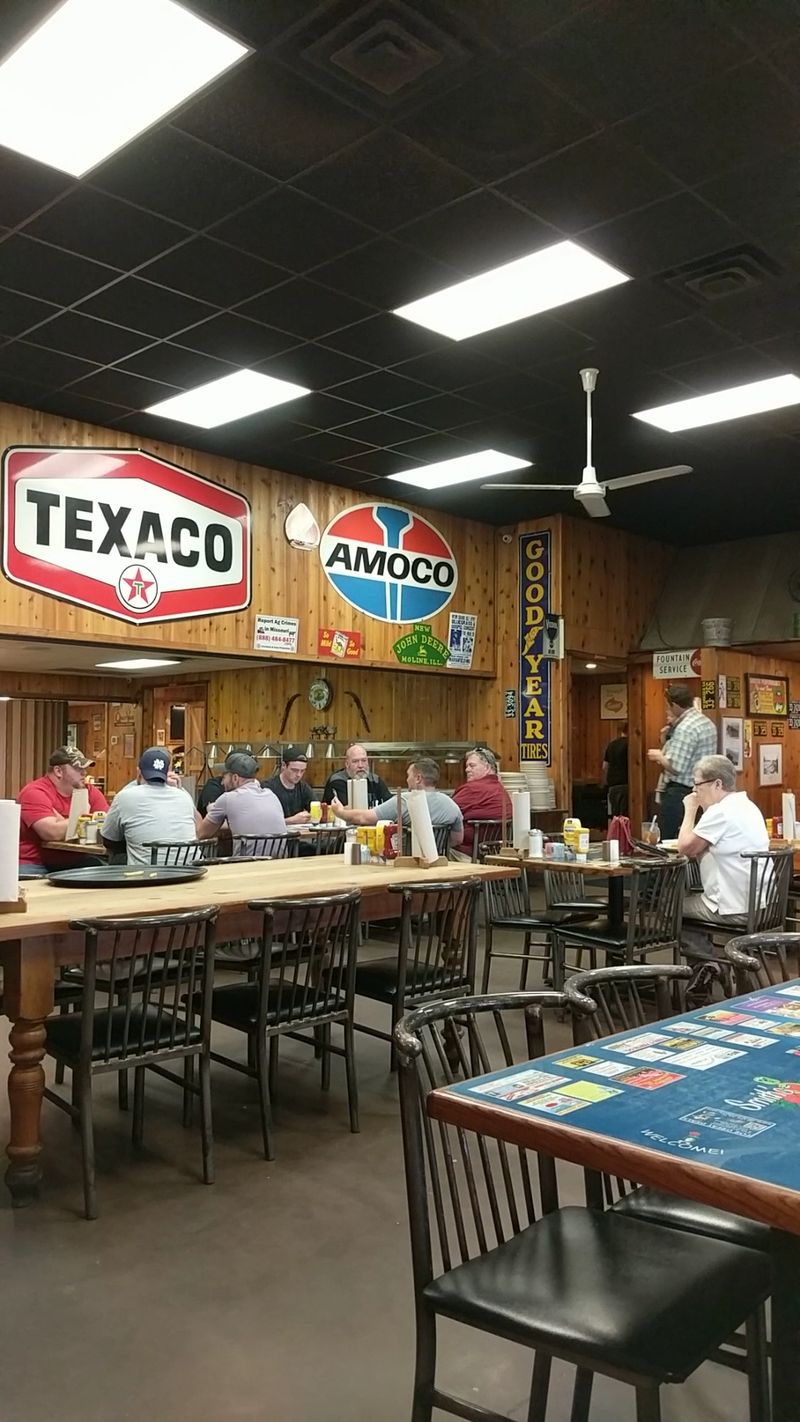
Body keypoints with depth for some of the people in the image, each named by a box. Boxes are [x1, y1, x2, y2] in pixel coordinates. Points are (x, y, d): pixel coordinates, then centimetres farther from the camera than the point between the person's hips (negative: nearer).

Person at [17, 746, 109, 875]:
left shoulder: (91, 792, 5)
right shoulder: (34, 792, -12)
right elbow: (53, 833, -25)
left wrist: (63, 823, -12)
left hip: (74, 864, 5)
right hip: (35, 865, -4)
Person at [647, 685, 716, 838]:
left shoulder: (685, 728, -19)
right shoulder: (708, 723, 11)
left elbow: (675, 767, -24)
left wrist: (659, 756, -6)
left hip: (680, 792, -10)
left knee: (667, 842, -4)